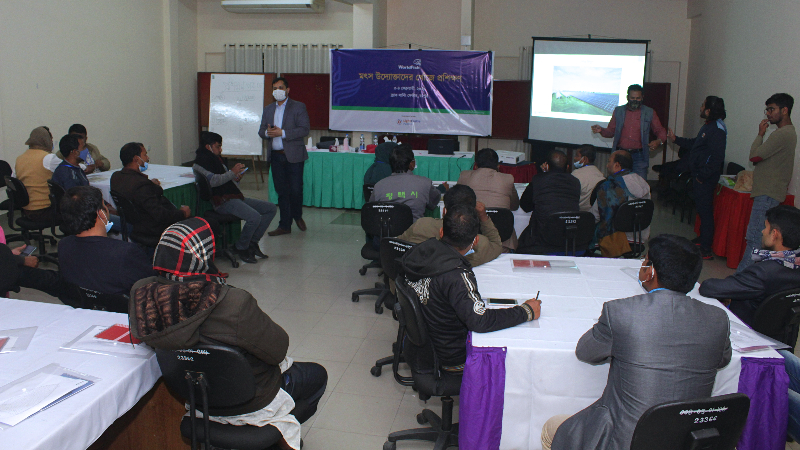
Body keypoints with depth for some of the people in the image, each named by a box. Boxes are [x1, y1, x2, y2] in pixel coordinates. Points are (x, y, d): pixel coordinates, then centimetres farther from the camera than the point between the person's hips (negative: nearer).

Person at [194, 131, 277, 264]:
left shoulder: (216, 158, 27)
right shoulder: (202, 160, -4)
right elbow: (213, 181, -21)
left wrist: (237, 178, 9)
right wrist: (232, 172, -17)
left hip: (235, 198, 10)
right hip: (223, 202, -10)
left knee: (271, 208, 3)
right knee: (254, 217, -32)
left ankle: (252, 242, 2)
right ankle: (241, 248, -9)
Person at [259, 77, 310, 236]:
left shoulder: (298, 107, 0)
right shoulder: (268, 109, 15)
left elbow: (305, 129, -11)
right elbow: (261, 130, 15)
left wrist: (282, 132, -18)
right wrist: (267, 132, -10)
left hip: (293, 156, -4)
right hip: (275, 156, 4)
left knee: (295, 189, -2)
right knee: (281, 191, 7)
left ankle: (297, 216, 26)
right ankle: (284, 226, 13)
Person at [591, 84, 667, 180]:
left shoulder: (649, 113, 7)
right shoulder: (618, 111, 11)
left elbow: (660, 131, 11)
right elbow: (611, 131, 14)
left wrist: (659, 141, -11)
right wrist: (601, 130, -8)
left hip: (639, 155, -1)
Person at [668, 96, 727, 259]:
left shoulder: (717, 130, -21)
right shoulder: (708, 126, 12)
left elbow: (717, 158, -26)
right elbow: (694, 144, 27)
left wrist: (702, 176, -21)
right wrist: (676, 139, 28)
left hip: (706, 178, -10)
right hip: (699, 175, 10)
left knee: (705, 210, -6)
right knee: (701, 208, 19)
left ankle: (706, 250, -1)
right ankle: (702, 240, 32)